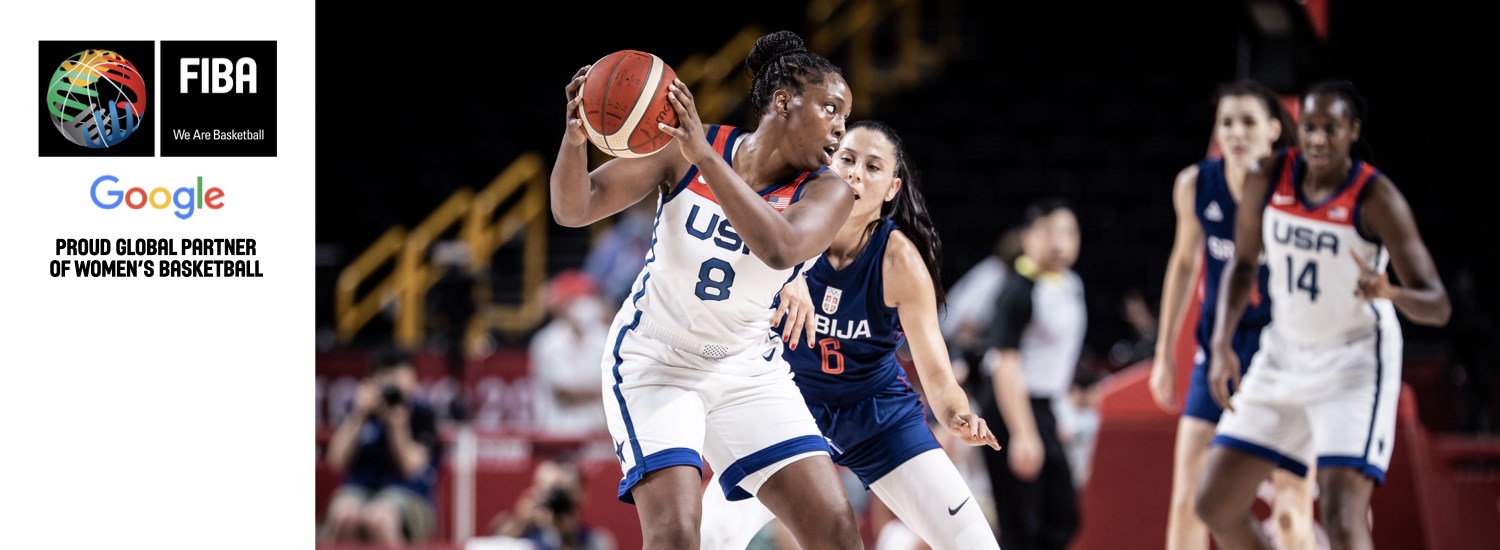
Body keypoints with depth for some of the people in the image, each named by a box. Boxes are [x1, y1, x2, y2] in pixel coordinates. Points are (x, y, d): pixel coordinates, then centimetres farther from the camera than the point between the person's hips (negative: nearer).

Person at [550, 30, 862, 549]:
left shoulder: (826, 191, -11)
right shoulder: (685, 146, -13)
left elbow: (779, 248, -34)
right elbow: (574, 209, -15)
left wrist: (705, 156, -42)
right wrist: (575, 137, -37)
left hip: (748, 369, 3)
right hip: (654, 363, -3)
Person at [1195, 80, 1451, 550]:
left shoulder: (1375, 198, -20)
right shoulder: (1268, 179, -6)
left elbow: (1437, 307, -21)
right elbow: (1243, 264, 9)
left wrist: (1390, 293, -43)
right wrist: (1221, 345, -4)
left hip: (1354, 359, -6)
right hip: (1285, 353, 6)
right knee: (1216, 504, 6)